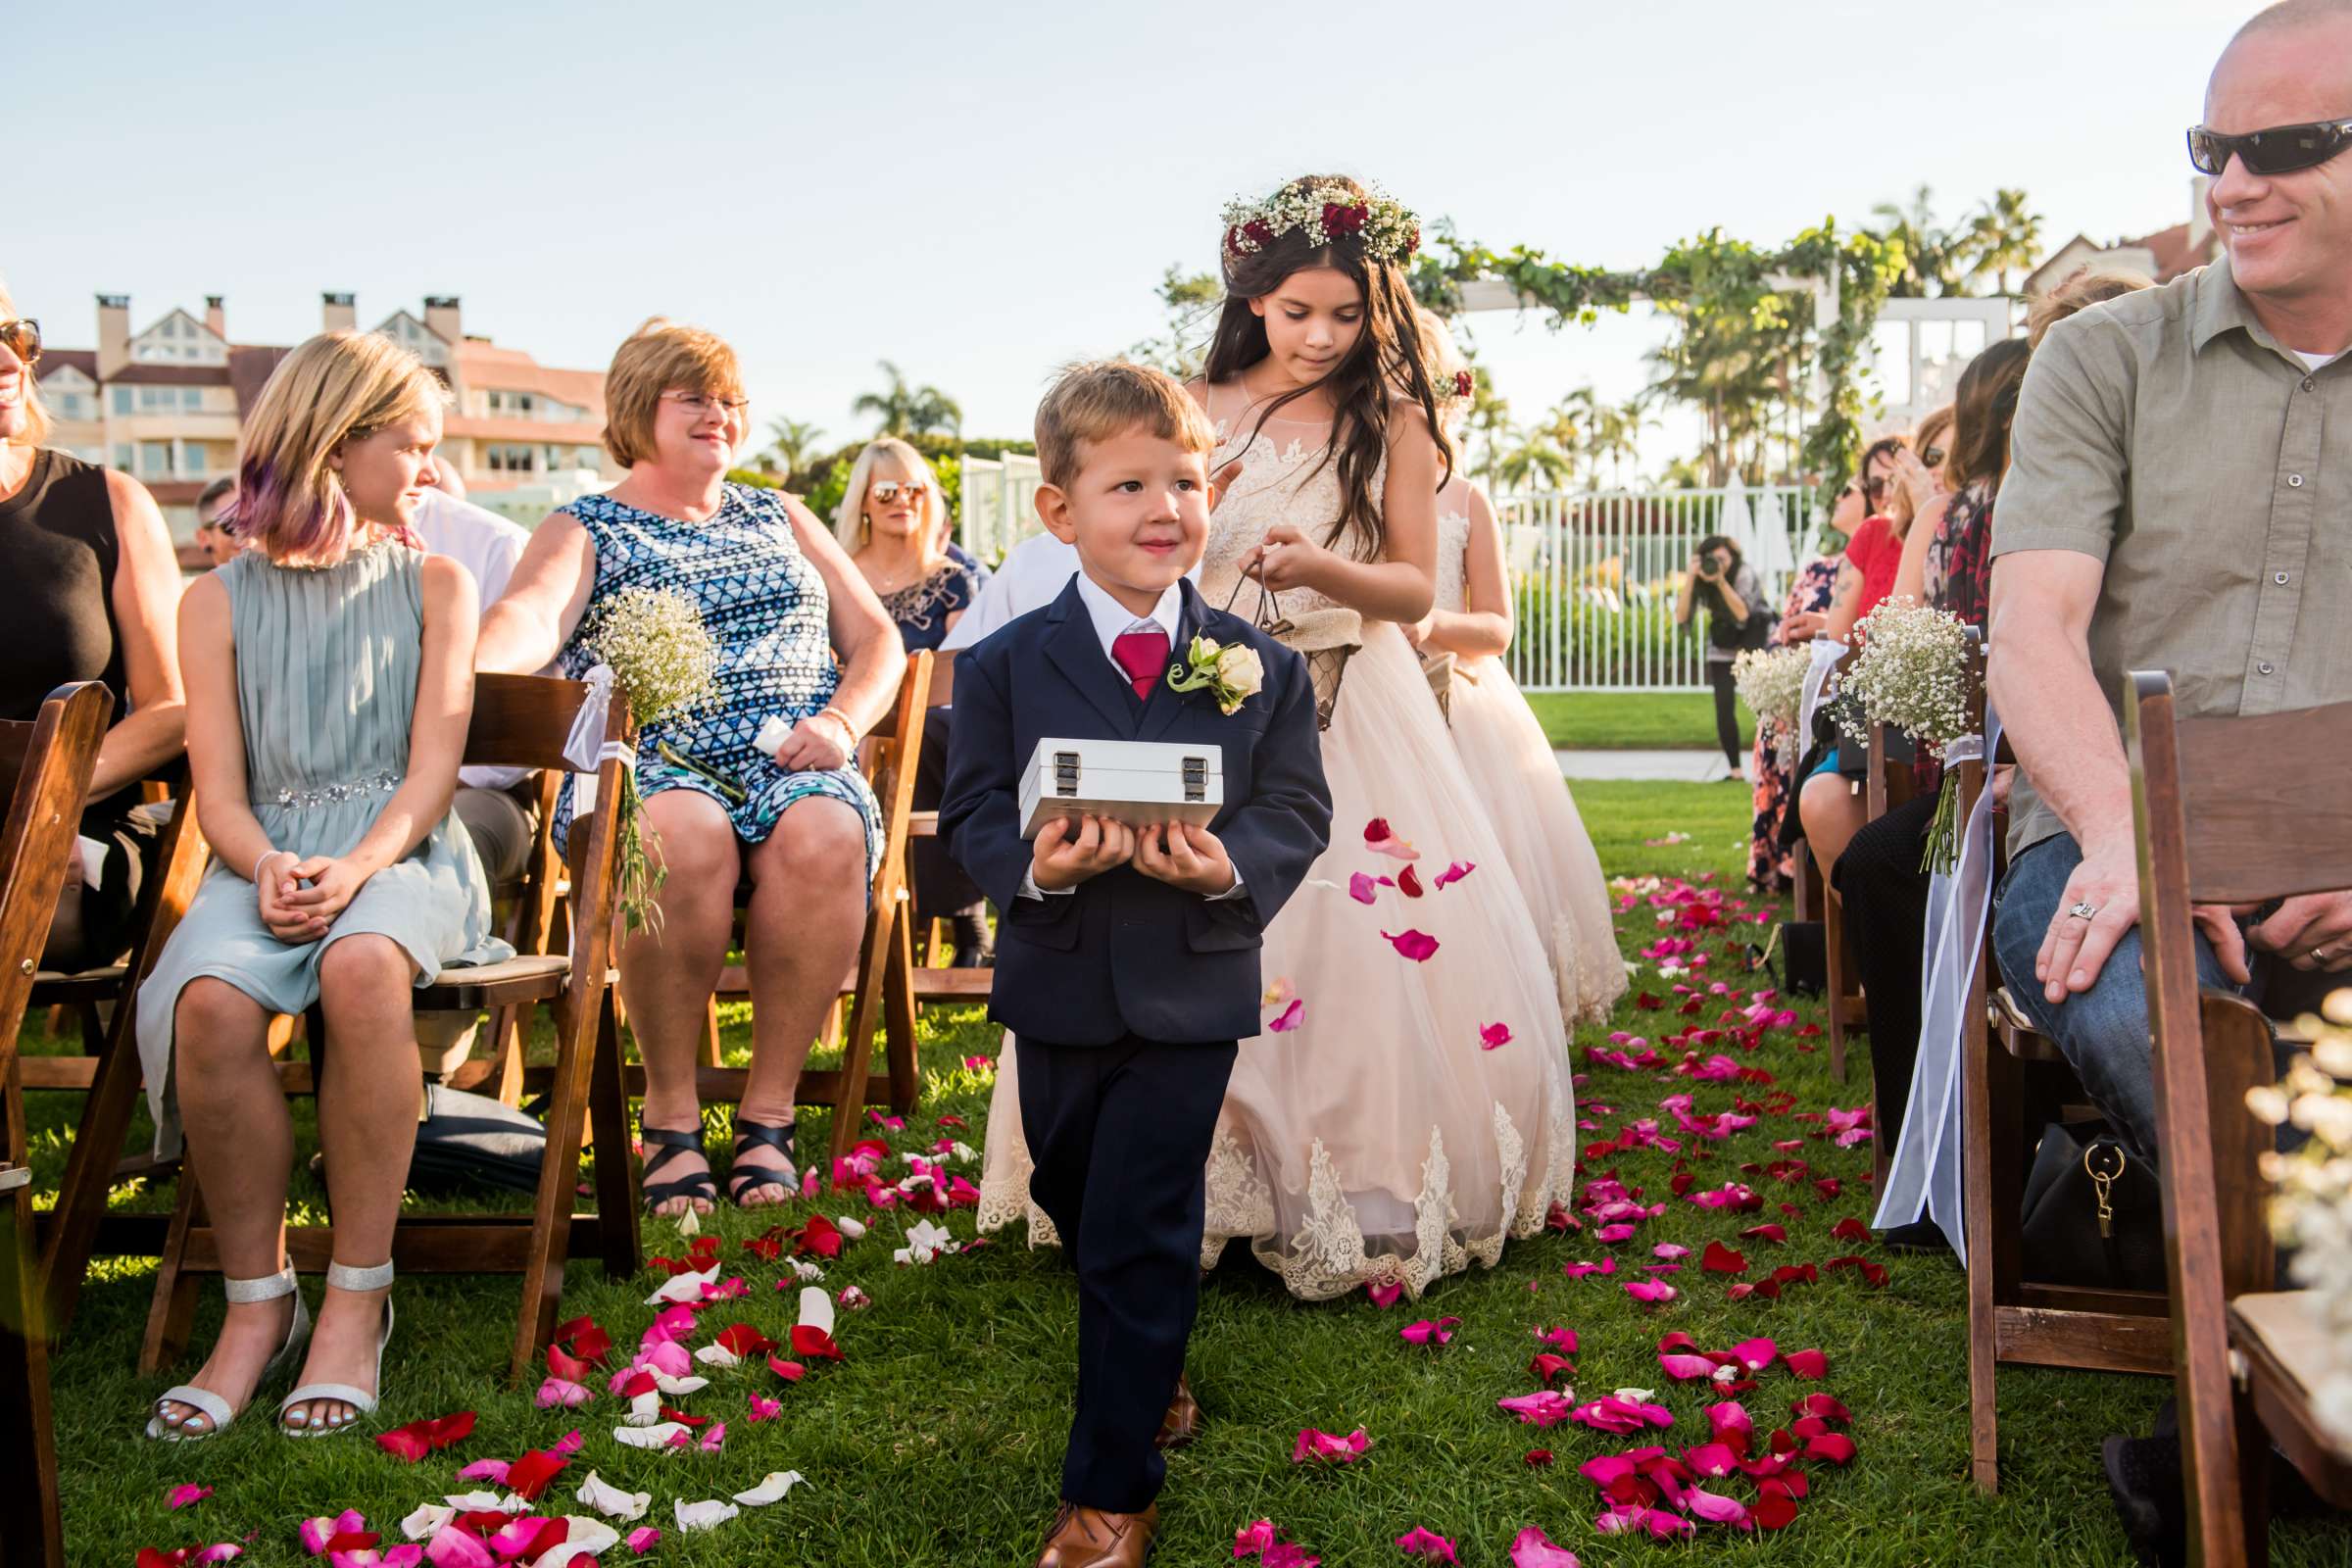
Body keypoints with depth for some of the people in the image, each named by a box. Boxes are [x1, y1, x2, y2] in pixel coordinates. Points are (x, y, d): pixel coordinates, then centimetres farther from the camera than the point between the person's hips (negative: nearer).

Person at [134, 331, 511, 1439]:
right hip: (269, 856, 1)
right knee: (208, 997, -33)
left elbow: (433, 765, 2)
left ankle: (358, 1300, -24)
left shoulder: (433, 585, 14)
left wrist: (356, 868, -17)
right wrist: (269, 868, -18)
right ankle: (258, 1305, -17)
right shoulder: (220, 601, 14)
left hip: (402, 851, -1)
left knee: (361, 965, -36)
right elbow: (220, 793, 5)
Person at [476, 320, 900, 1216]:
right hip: (652, 765, -2)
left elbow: (877, 640, 21)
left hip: (796, 762, 2)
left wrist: (842, 720, -1)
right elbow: (530, 618, -8)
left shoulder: (782, 518, 26)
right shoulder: (585, 530, 14)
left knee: (823, 838, -34)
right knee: (685, 836, -38)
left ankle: (769, 1110, -22)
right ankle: (670, 1111, -20)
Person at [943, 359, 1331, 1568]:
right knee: (1076, 1207, 21)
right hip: (1060, 989, 2)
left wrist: (1233, 866, -24)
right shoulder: (1007, 667, -3)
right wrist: (1031, 866, -25)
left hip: (1192, 990, -2)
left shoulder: (1260, 668, -3)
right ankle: (1149, 1370, 51)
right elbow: (973, 810, -4)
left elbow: (1298, 811, -4)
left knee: (1140, 1238, 0)